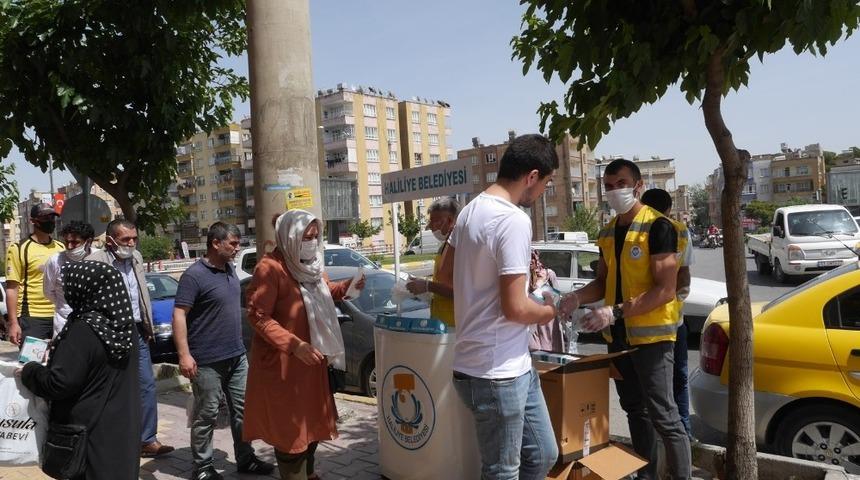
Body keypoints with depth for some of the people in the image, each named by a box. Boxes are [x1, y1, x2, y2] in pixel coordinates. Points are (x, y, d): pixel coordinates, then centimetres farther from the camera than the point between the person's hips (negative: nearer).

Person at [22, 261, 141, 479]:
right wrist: (60, 347, 21)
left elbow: (60, 383, -20)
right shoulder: (124, 323, 1)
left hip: (89, 427, -7)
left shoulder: (84, 329, -21)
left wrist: (28, 371, -4)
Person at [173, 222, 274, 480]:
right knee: (207, 415, 4)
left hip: (237, 356, 7)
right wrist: (184, 355, -24)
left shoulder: (230, 269, 9)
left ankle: (245, 459, 25)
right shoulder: (194, 275, -14)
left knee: (242, 409, 12)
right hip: (208, 361, -7)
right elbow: (179, 315, -18)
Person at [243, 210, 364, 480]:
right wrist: (294, 345, -31)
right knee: (289, 426, 1)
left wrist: (348, 286, 2)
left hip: (312, 359, 9)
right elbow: (258, 316, -23)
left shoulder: (310, 264, 8)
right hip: (283, 363, -9)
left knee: (313, 419, 20)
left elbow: (324, 293, 22)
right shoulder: (270, 268, -19)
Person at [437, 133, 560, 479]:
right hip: (497, 372, -9)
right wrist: (548, 312, -4)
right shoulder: (514, 220, -22)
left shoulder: (471, 209, 8)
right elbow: (515, 308, -23)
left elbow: (446, 274, 18)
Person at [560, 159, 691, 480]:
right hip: (617, 335, 8)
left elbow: (665, 290, -20)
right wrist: (578, 297, -4)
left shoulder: (657, 227, -13)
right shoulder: (607, 232, 9)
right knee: (634, 409, 18)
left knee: (663, 414, -3)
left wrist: (616, 312, -26)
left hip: (651, 335, -7)